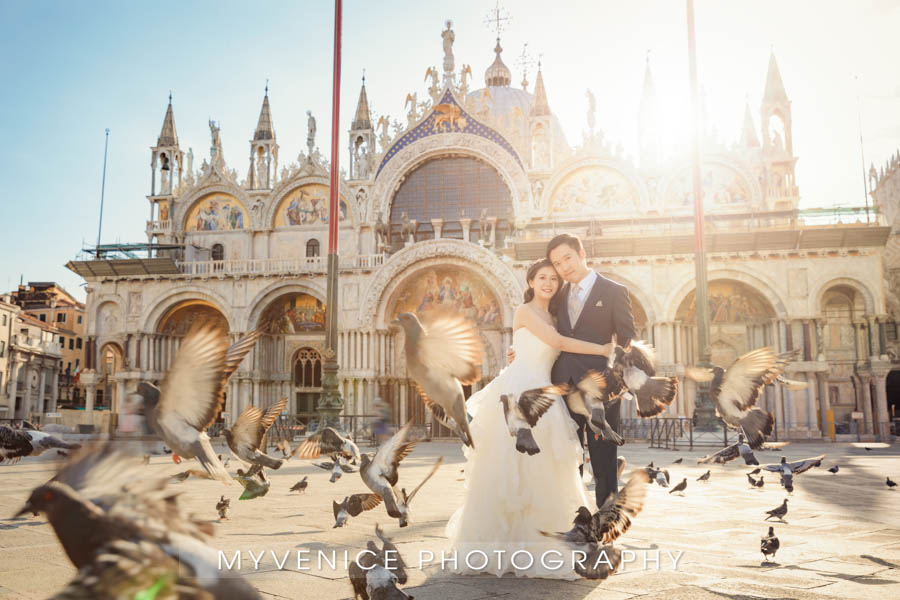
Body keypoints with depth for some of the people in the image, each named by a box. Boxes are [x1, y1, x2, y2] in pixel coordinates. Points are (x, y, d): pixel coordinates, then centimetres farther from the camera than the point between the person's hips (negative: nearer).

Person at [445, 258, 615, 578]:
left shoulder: (551, 317, 20)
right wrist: (602, 349, -7)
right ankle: (499, 542, 8)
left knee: (536, 471, 7)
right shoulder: (525, 312, -3)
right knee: (508, 470, -2)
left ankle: (530, 542, 16)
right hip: (518, 393, -7)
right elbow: (558, 343, -11)